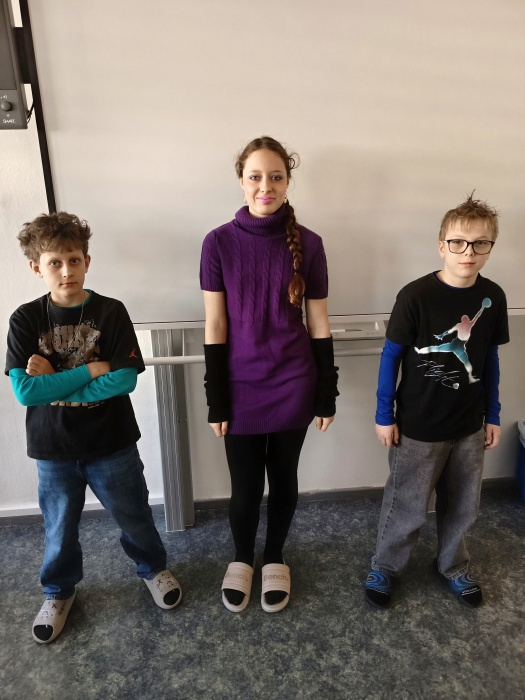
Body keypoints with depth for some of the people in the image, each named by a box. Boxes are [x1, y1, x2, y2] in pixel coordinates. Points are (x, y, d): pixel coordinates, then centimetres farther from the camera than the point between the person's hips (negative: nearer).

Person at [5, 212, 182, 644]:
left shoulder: (111, 312, -11)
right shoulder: (25, 320, -8)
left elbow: (125, 380, -19)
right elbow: (24, 390, -16)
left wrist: (53, 381, -18)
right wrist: (91, 370, -21)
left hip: (112, 444, -1)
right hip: (53, 450, 1)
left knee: (135, 517, 17)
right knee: (60, 529, 20)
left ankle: (154, 567, 46)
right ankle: (59, 591, 48)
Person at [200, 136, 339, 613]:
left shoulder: (307, 244, -4)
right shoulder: (219, 242, -6)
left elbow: (318, 323, 0)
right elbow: (214, 327, -5)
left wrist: (327, 393, 2)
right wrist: (216, 399, -4)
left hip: (292, 386, 1)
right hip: (241, 387, -1)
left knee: (283, 478, 17)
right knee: (245, 486, 11)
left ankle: (274, 558, 44)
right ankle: (241, 558, 42)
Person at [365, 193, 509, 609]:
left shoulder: (493, 298, -3)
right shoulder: (416, 296, -17)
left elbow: (491, 359, 7)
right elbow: (391, 355, -11)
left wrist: (493, 415, 10)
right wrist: (384, 415, -8)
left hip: (470, 425, 5)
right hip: (418, 426, -4)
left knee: (463, 506, 21)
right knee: (407, 506, 10)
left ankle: (453, 566, 46)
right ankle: (385, 568, 35)